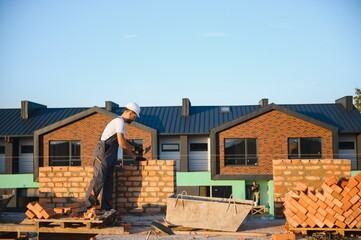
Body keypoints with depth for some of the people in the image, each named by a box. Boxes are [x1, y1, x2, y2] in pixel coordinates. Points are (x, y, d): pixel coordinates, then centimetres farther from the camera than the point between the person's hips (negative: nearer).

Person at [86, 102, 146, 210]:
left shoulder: (120, 123, 21)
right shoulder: (119, 121, -11)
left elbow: (124, 144, 23)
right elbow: (122, 143, -18)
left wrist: (135, 157, 18)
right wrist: (135, 149, -3)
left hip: (110, 157, 10)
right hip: (103, 155, -10)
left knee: (108, 182, 9)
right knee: (98, 180, -12)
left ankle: (105, 208, 12)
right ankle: (87, 205, -7)